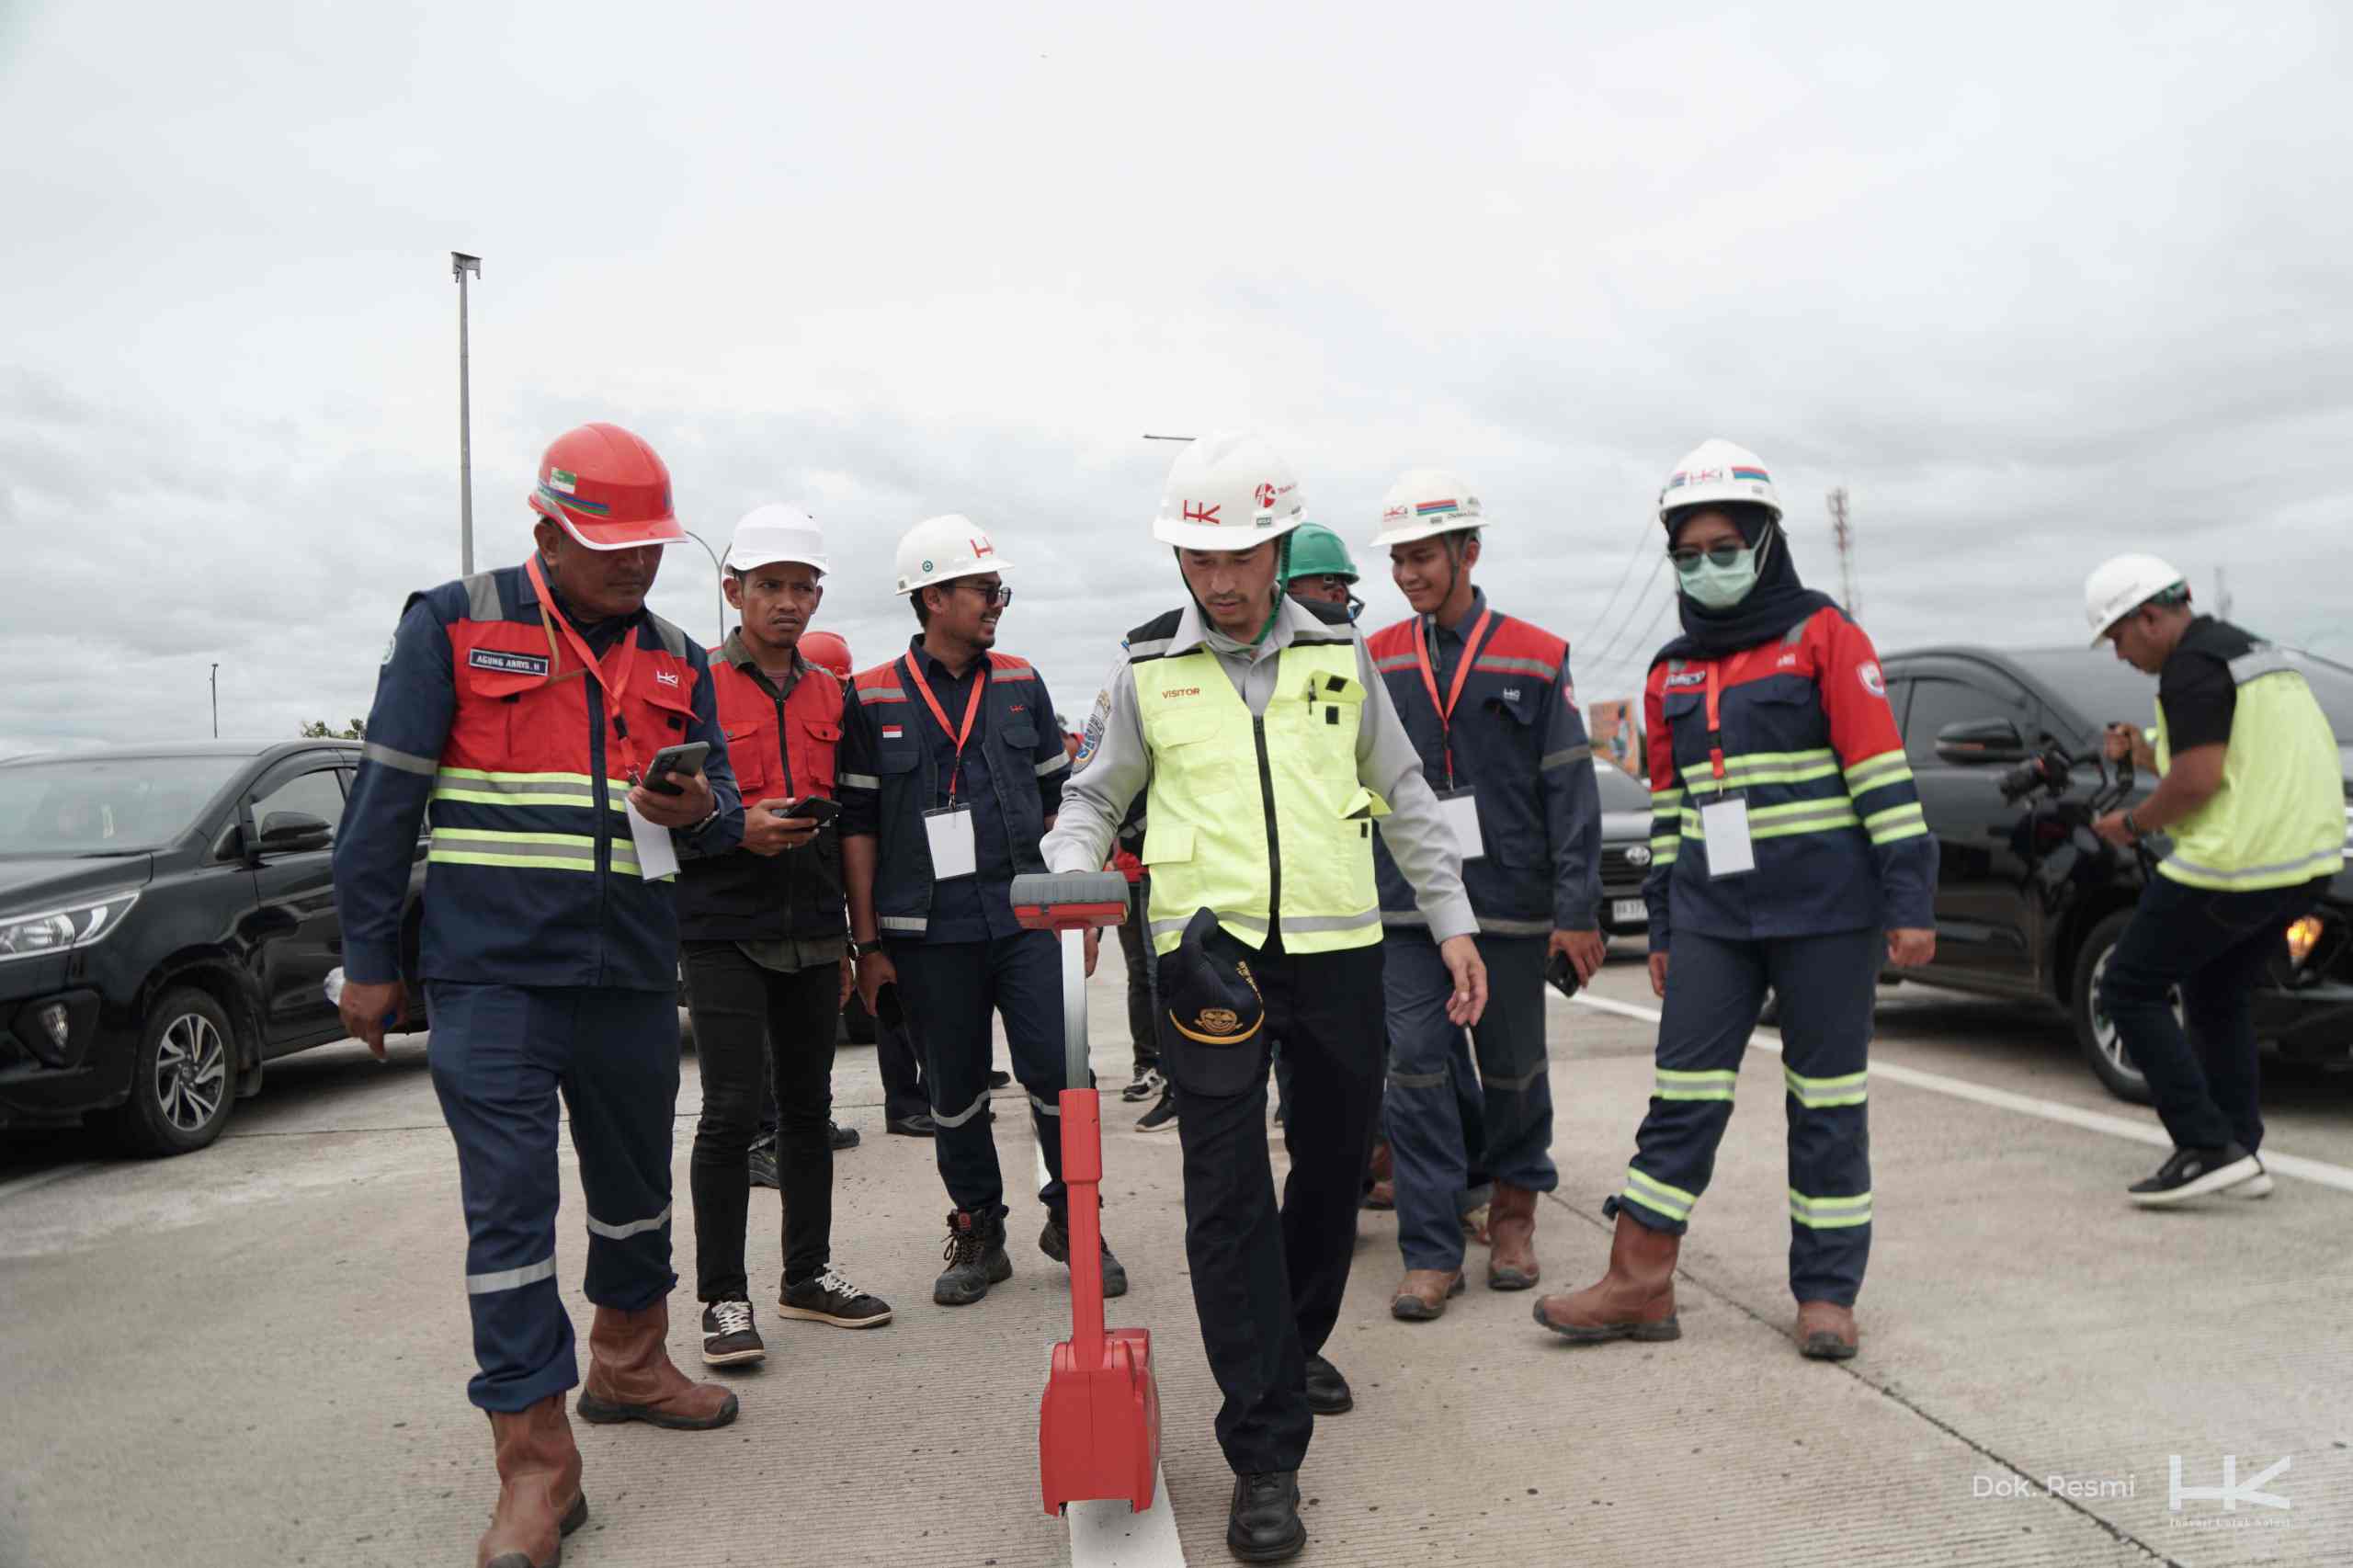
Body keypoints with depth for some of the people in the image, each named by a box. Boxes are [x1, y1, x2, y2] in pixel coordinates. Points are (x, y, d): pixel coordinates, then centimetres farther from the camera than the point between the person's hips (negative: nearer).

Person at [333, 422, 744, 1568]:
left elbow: (721, 812, 13)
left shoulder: (676, 660, 10)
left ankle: (627, 1364, 40)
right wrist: (370, 960, -4)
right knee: (509, 1205, -4)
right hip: (493, 972, -5)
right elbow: (385, 804, -3)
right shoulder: (453, 626, -3)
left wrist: (699, 812, -12)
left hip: (632, 976, 5)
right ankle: (534, 1462, 5)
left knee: (636, 1183, 18)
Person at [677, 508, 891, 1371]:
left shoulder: (830, 696, 14)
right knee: (732, 1108, -7)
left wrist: (847, 935, 16)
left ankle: (809, 1274, 24)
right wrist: (738, 827, -20)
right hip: (724, 931, -5)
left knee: (808, 1106, 12)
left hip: (811, 933, 5)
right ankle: (724, 1298, 4)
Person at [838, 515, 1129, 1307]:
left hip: (1025, 919, 2)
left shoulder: (1021, 684, 9)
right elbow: (858, 824, 1)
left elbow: (1056, 800, 14)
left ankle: (1071, 1220, 18)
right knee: (954, 1093, 9)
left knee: (1056, 1071, -3)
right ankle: (978, 1236, 25)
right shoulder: (873, 699, 0)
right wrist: (868, 944, -1)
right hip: (928, 935, -1)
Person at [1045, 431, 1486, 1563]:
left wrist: (1451, 920, 11)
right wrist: (1074, 877, -8)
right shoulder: (1148, 669, 4)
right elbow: (1093, 798, 12)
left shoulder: (1338, 655, 7)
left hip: (1337, 952, 3)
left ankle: (1296, 1338, 41)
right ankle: (1264, 1452, 2)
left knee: (1334, 1161, 15)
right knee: (1228, 1194, -6)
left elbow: (1404, 797, 14)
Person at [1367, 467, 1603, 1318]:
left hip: (1509, 901, -1)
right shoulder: (1376, 660, 6)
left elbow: (1570, 787, -2)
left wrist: (1577, 911, -6)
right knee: (1417, 1072, -3)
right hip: (1406, 904, 1)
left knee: (1512, 1070, 12)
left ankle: (1513, 1213, 34)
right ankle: (1432, 1253, 6)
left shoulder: (1536, 658, 0)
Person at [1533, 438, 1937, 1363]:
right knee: (1684, 1095, 3)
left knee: (1827, 1103, 5)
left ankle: (1826, 1294, 17)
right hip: (1712, 914, 4)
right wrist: (1661, 928, 16)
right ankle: (1639, 1286, 9)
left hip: (1825, 907, -4)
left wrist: (1910, 901, -12)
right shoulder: (1671, 672, 14)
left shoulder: (1824, 636, -2)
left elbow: (1885, 773, -6)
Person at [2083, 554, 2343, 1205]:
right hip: (2303, 860, 10)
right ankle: (2241, 1153, 21)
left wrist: (2133, 823, -6)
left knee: (2130, 988, 1)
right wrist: (2143, 752, 15)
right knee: (2218, 999, 21)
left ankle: (2207, 1148, -3)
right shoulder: (2251, 649, 19)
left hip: (2234, 863, -10)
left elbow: (2198, 781, -21)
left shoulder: (2191, 668, -13)